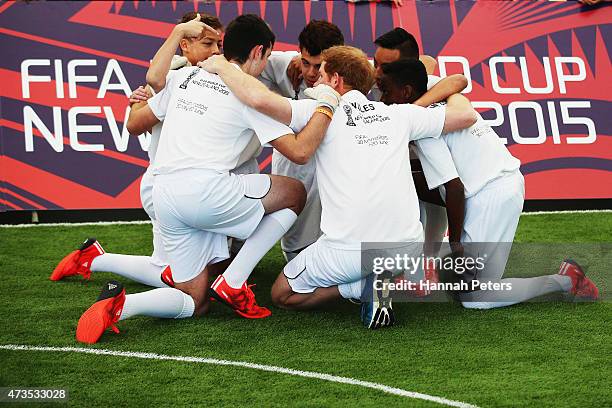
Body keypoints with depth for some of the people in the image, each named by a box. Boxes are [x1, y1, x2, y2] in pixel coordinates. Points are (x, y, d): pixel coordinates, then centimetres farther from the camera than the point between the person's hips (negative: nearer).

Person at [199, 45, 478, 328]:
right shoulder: (398, 114, 11)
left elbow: (260, 99, -11)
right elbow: (466, 115, 15)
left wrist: (222, 67, 6)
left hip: (349, 249, -3)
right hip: (406, 245, 4)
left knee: (282, 295, 20)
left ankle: (367, 287, -2)